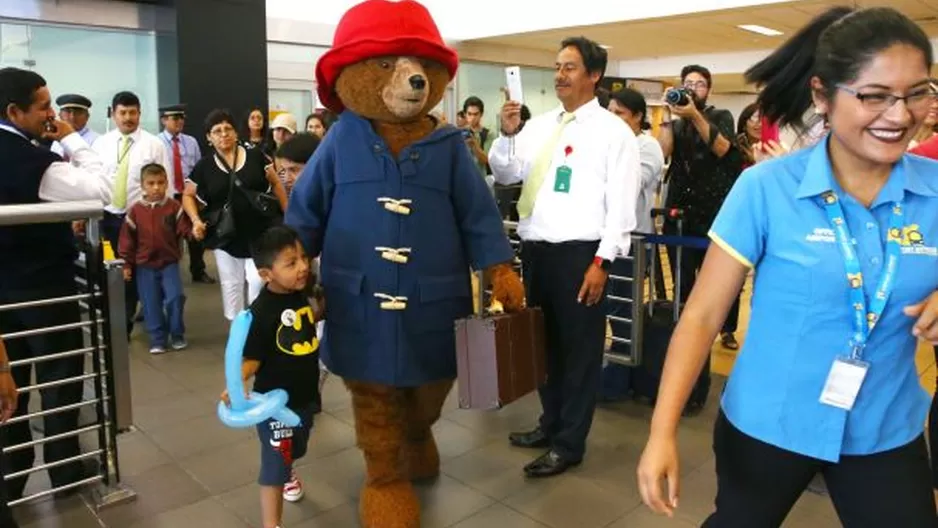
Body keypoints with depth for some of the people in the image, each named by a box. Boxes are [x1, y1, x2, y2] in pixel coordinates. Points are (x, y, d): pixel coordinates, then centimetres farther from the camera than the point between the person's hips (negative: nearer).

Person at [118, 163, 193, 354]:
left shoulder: (174, 207, -4)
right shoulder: (135, 210, -2)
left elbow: (184, 229, -7)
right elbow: (127, 239, 1)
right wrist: (126, 264, -1)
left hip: (169, 262, -1)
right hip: (145, 265, 1)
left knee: (175, 297, -8)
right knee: (151, 304, 6)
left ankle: (177, 335, 11)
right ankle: (158, 340, 17)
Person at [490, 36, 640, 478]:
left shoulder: (613, 131, -4)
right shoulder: (539, 126, 12)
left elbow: (621, 203, -9)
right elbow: (505, 175, 12)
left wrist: (601, 262, -15)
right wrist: (507, 134, -5)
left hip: (578, 254, -6)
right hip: (534, 249, 6)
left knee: (579, 349, 7)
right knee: (543, 342, 18)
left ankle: (569, 443, 21)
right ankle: (550, 423, 37)